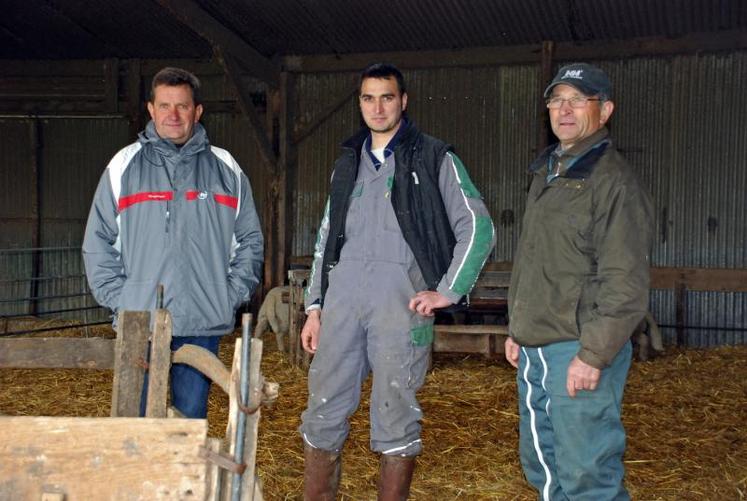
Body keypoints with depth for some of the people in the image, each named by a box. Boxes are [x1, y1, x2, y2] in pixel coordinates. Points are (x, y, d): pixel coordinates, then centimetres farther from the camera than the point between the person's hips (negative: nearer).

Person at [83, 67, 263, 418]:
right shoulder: (125, 165, 5)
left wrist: (233, 294, 3)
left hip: (204, 323, 1)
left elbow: (250, 240, 13)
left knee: (193, 416, 9)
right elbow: (98, 242, 6)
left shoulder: (225, 169, 9)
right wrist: (117, 297, -3)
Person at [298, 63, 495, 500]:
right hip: (342, 296, 4)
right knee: (323, 414, 4)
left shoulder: (434, 159, 4)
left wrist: (448, 291, -5)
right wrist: (314, 306, 15)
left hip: (401, 299, -4)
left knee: (396, 419, 1)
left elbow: (478, 228, 1)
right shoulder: (348, 162, 18)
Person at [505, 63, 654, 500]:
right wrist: (517, 329, 20)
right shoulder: (546, 173, 16)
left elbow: (626, 284, -18)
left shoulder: (614, 181, -12)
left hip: (581, 352, -9)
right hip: (535, 350, 9)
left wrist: (593, 355, -21)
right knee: (542, 466, 17)